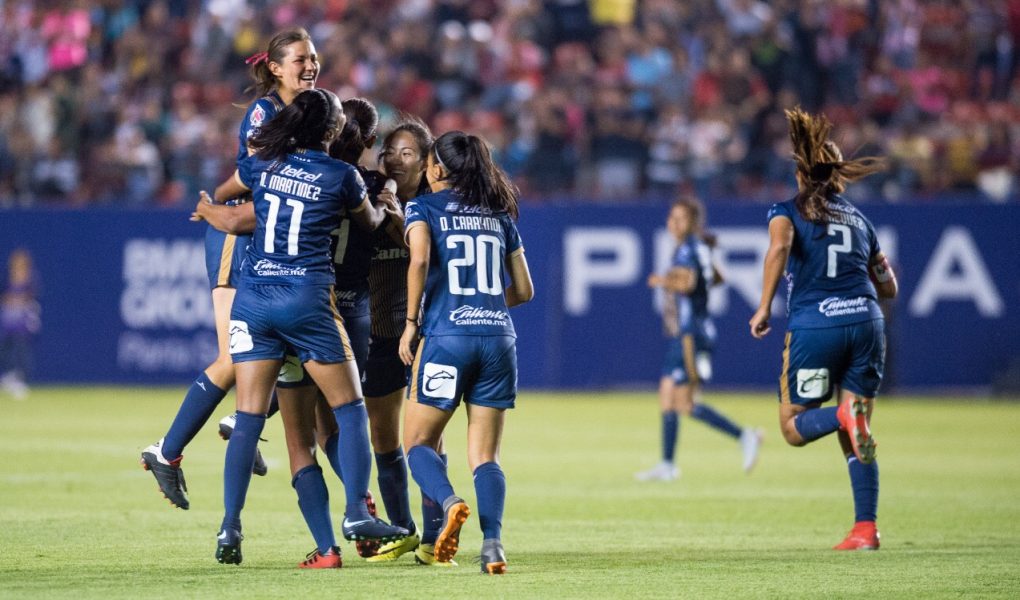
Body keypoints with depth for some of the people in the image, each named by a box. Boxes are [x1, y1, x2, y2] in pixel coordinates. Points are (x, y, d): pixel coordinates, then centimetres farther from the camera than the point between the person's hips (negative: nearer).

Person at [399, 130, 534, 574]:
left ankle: (449, 502, -21)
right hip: (498, 338, 4)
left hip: (446, 336, -4)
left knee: (418, 441, 9)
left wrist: (411, 321, -8)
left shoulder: (423, 208, 3)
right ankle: (492, 542, -16)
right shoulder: (500, 216, 16)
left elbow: (419, 260, -16)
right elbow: (524, 290, 17)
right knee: (485, 456, 6)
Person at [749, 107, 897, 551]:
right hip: (866, 322, 4)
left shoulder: (788, 210, 7)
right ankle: (865, 528, -3)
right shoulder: (859, 219, 20)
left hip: (815, 326, -4)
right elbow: (888, 288, 24)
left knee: (792, 426, 9)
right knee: (857, 440, 9)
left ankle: (843, 414, -23)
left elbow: (779, 247, -16)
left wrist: (764, 307, -13)